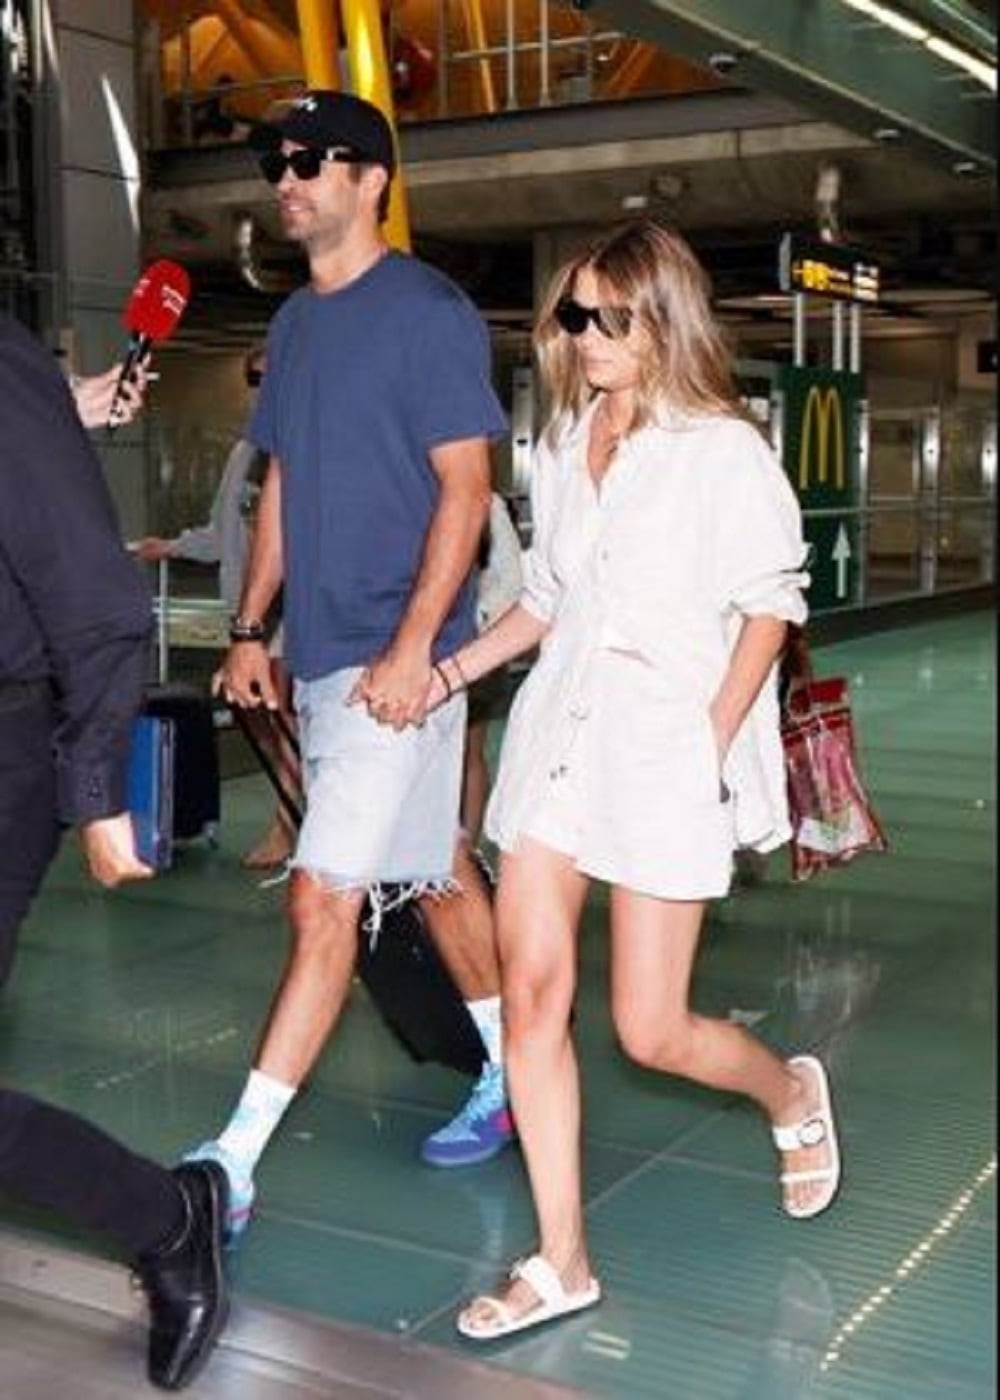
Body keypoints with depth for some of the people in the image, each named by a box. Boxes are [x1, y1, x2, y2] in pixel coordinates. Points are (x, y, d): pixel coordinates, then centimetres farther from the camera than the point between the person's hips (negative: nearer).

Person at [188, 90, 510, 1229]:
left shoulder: (427, 312, -9)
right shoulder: (293, 323, 14)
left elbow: (465, 486, -13)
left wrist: (413, 646, -20)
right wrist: (250, 629, 13)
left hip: (393, 659, -8)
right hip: (317, 653, 8)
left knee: (324, 898, -9)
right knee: (429, 879, 17)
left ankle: (233, 1164, -5)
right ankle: (510, 1078, 33)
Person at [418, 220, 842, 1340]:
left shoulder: (722, 451, -5)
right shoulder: (562, 446, 12)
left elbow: (769, 606, -4)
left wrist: (713, 742, -12)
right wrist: (447, 672, 10)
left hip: (664, 753, -5)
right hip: (556, 737, 6)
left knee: (651, 1032, -1)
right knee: (531, 994, -2)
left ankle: (791, 1092, 33)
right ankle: (560, 1263, 10)